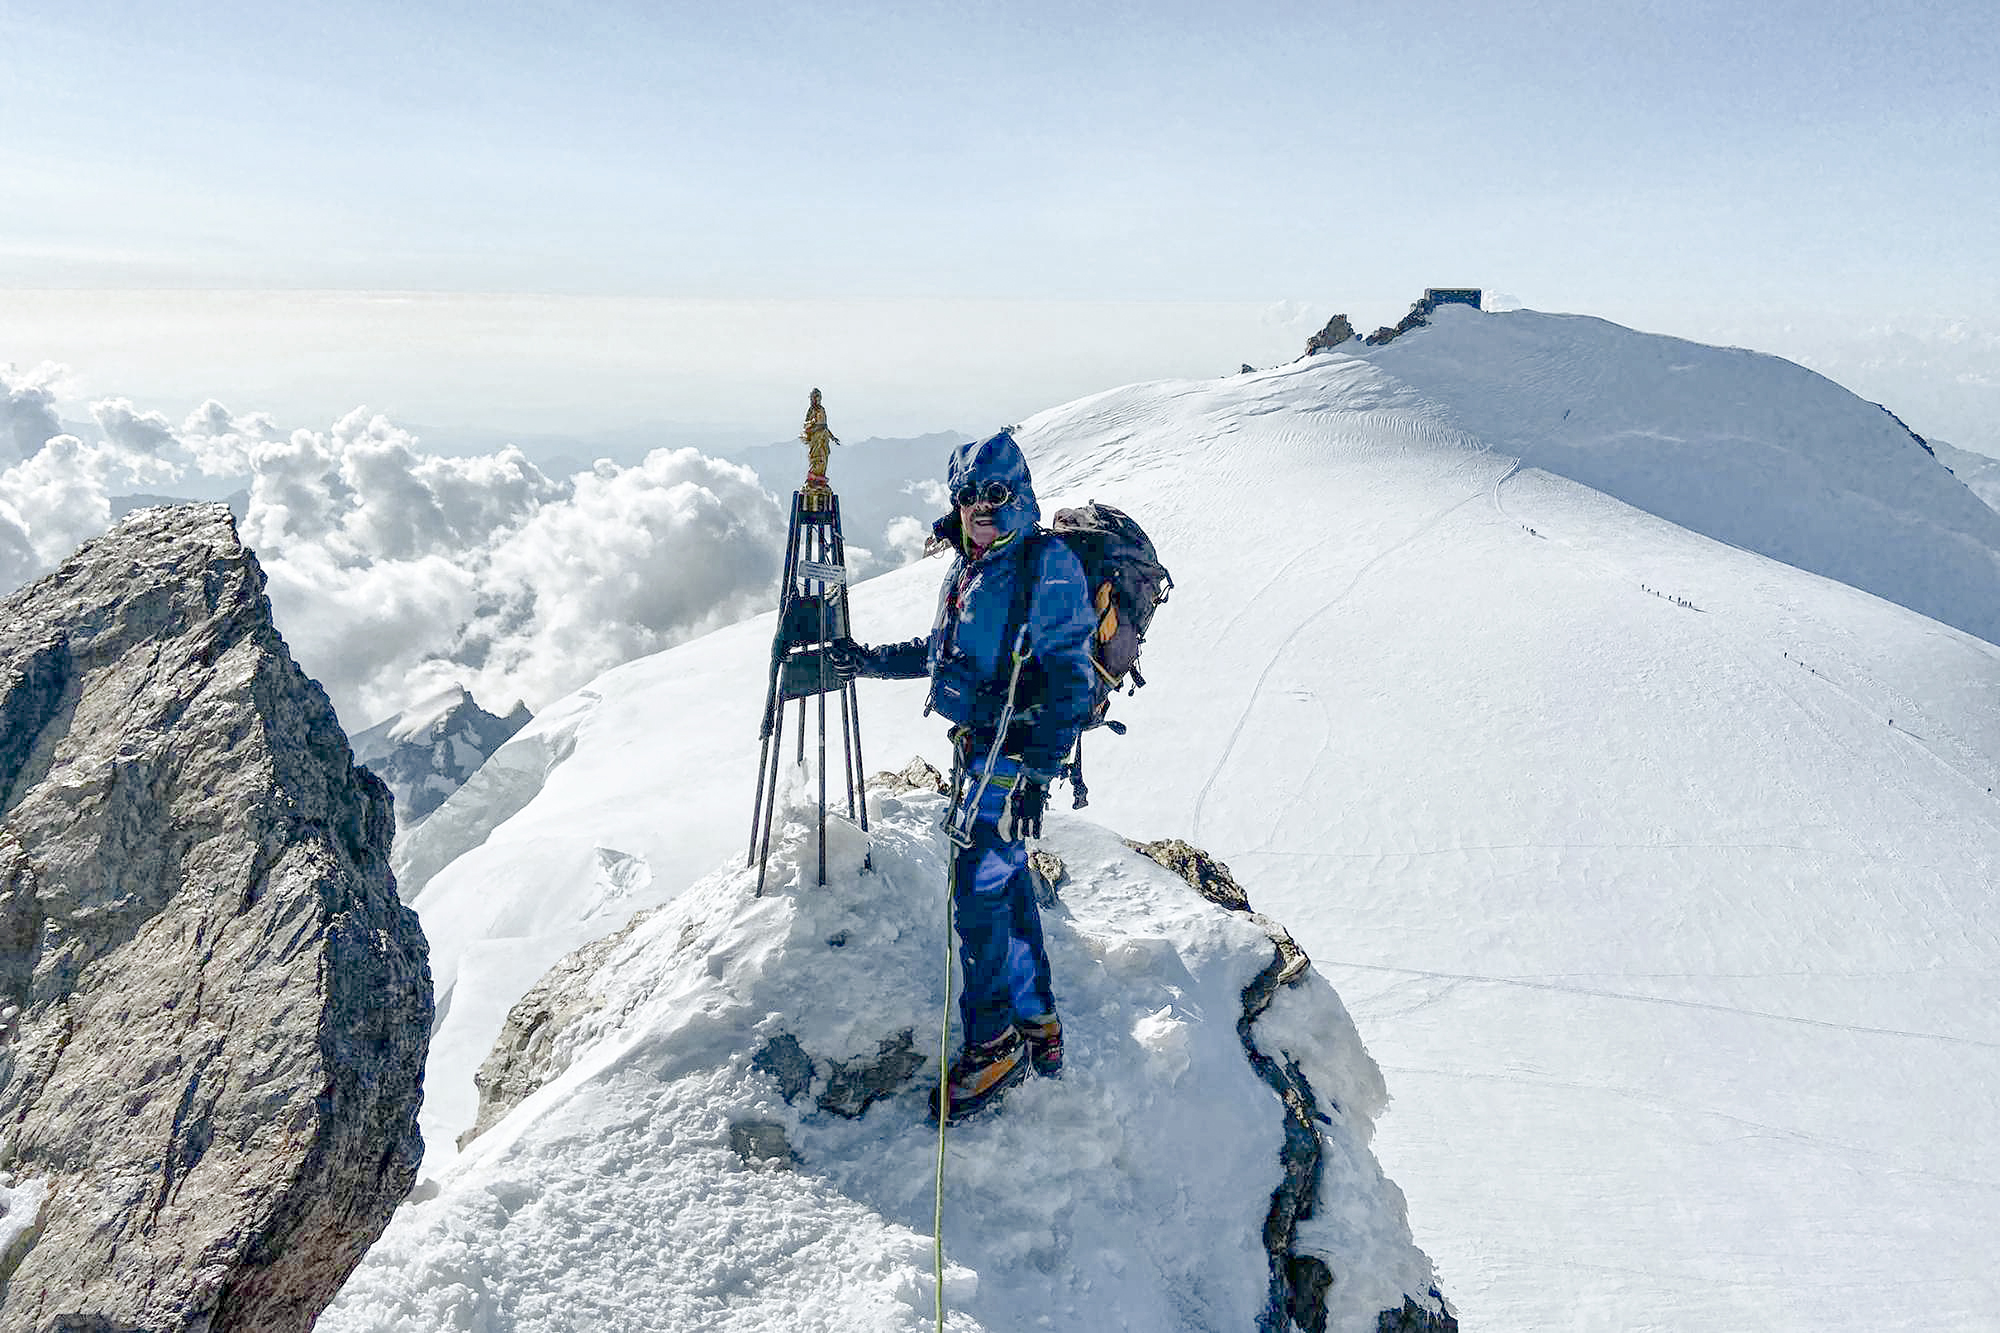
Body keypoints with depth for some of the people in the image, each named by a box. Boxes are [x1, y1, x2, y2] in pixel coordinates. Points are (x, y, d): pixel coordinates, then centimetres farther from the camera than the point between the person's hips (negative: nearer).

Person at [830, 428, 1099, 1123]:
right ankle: (1038, 1026, 27)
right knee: (1007, 886, 14)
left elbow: (1070, 678, -19)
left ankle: (993, 1044, 9)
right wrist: (871, 660, 28)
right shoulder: (968, 569, 11)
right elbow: (942, 648, 26)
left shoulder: (1047, 568, -15)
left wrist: (1039, 770, -23)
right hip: (976, 746, 9)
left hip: (1015, 754, -8)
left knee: (978, 897, -6)